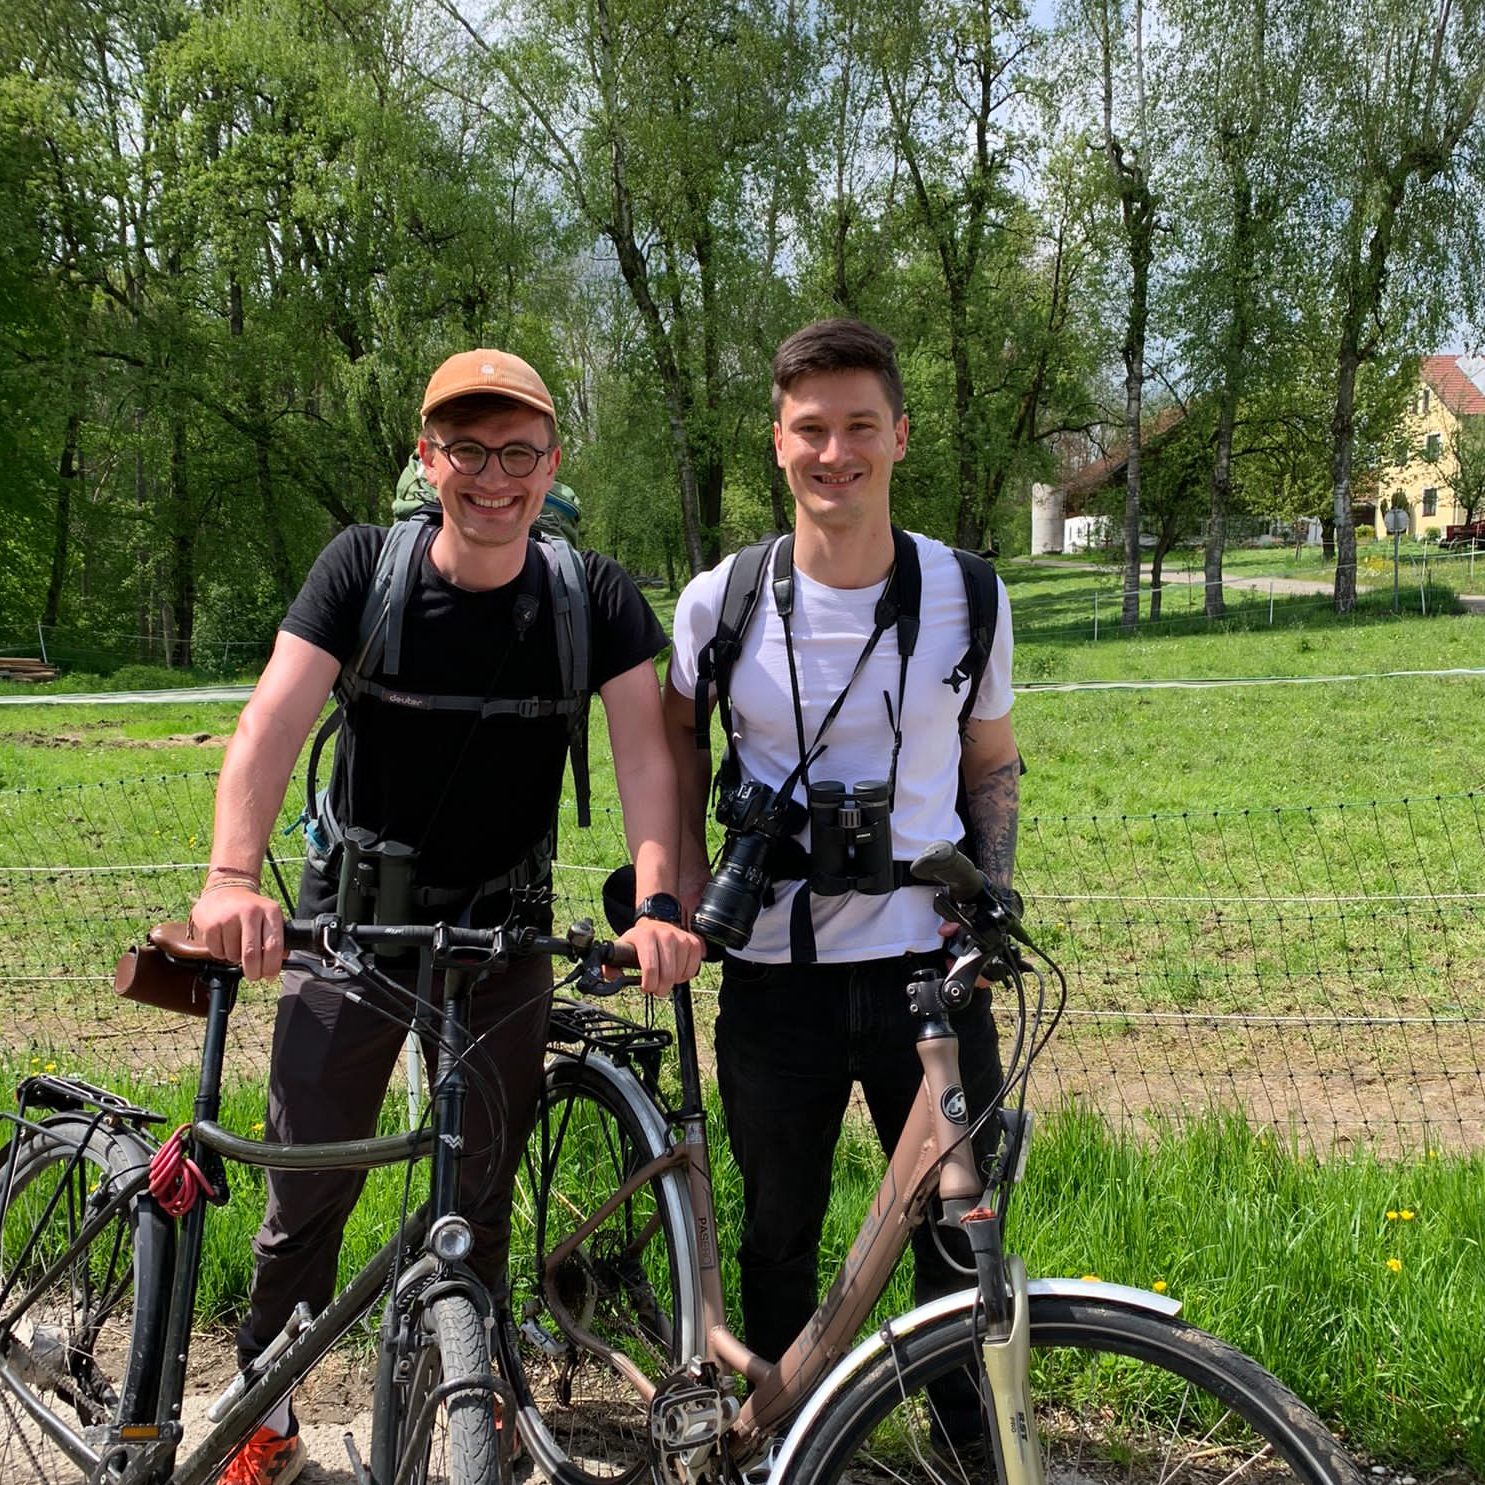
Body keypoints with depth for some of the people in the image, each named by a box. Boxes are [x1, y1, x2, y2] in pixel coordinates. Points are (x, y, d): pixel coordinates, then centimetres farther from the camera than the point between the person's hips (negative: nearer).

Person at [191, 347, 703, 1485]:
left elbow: (644, 748, -17)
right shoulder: (363, 569, -10)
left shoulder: (596, 597, -8)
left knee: (484, 1197, 10)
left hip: (504, 930, 1)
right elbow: (276, 720, -21)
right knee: (307, 1190, 4)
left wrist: (658, 902, -33)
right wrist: (232, 876, -37)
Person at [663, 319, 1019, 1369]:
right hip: (776, 969, 0)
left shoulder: (968, 595, -3)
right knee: (778, 1239, 14)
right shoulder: (721, 601, -5)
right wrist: (685, 878, 2)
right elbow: (681, 737, 12)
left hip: (930, 967, 0)